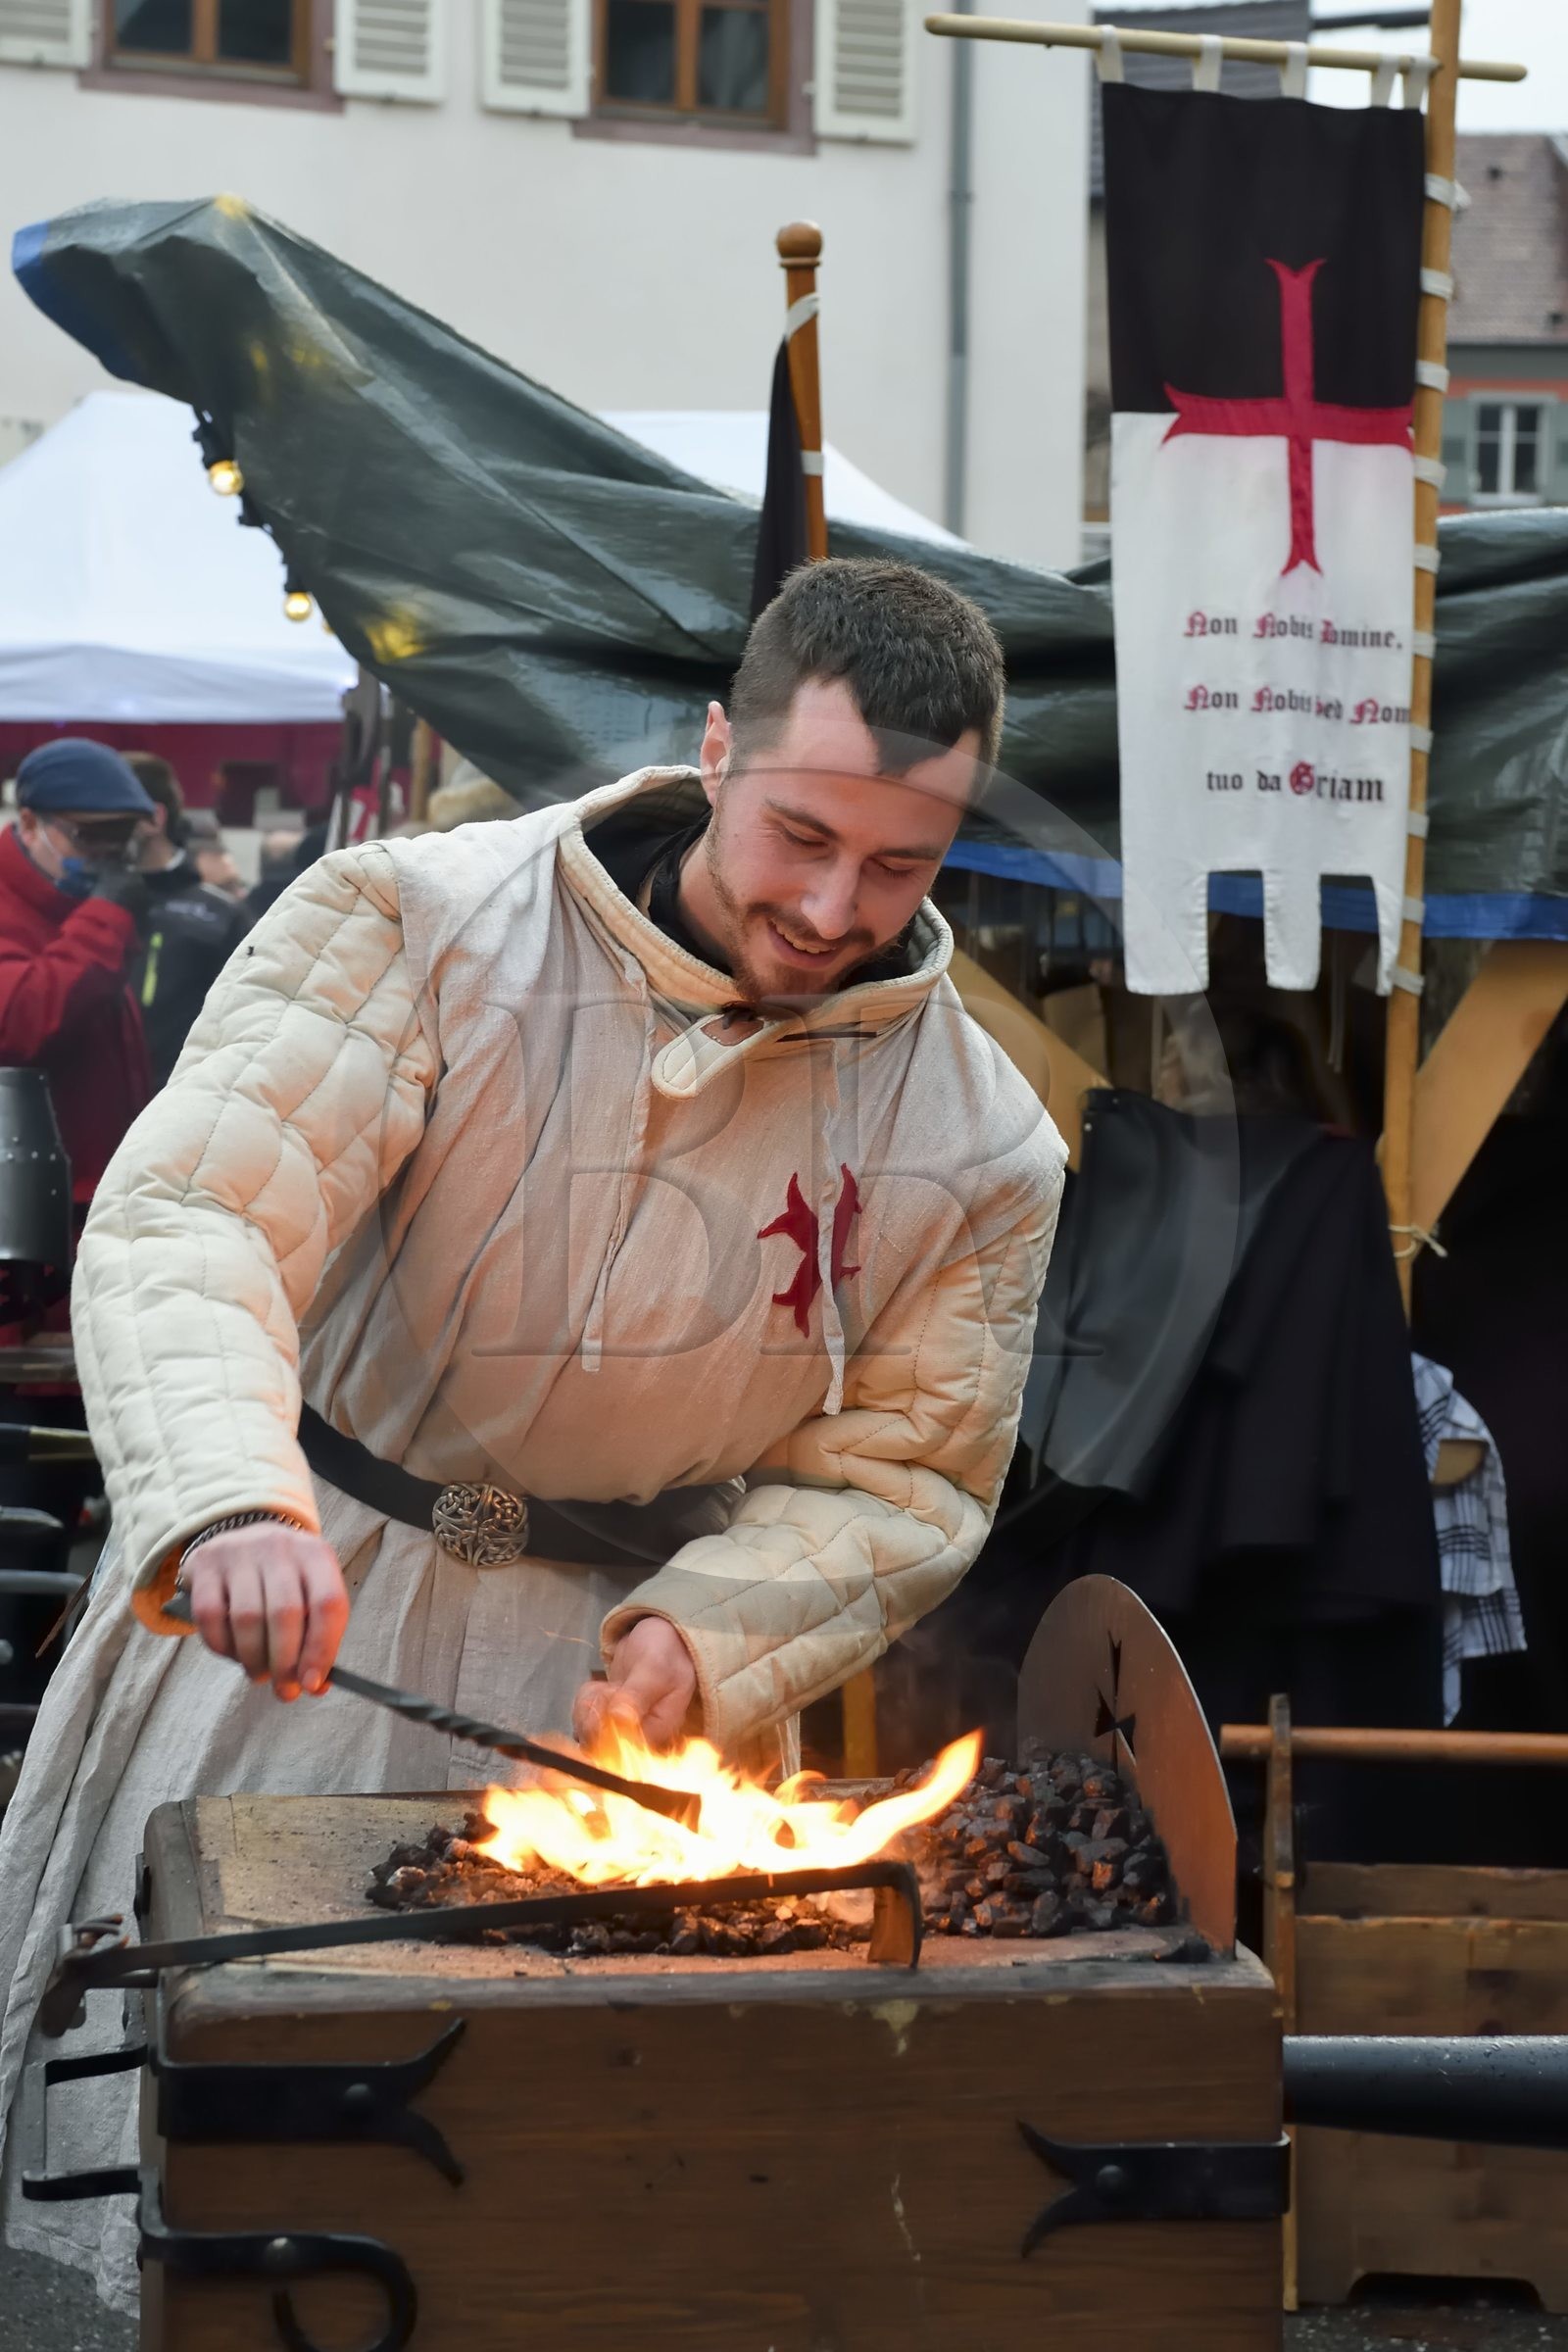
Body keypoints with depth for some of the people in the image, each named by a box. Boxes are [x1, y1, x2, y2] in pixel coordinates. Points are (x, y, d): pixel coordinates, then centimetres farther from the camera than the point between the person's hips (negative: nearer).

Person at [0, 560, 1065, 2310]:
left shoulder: (979, 1149, -5)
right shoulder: (417, 929, -13)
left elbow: (896, 1478, 1)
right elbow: (189, 1214, -21)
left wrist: (705, 1641, -19)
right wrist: (233, 1500, -40)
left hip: (627, 1662, 1)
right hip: (300, 1590, -1)